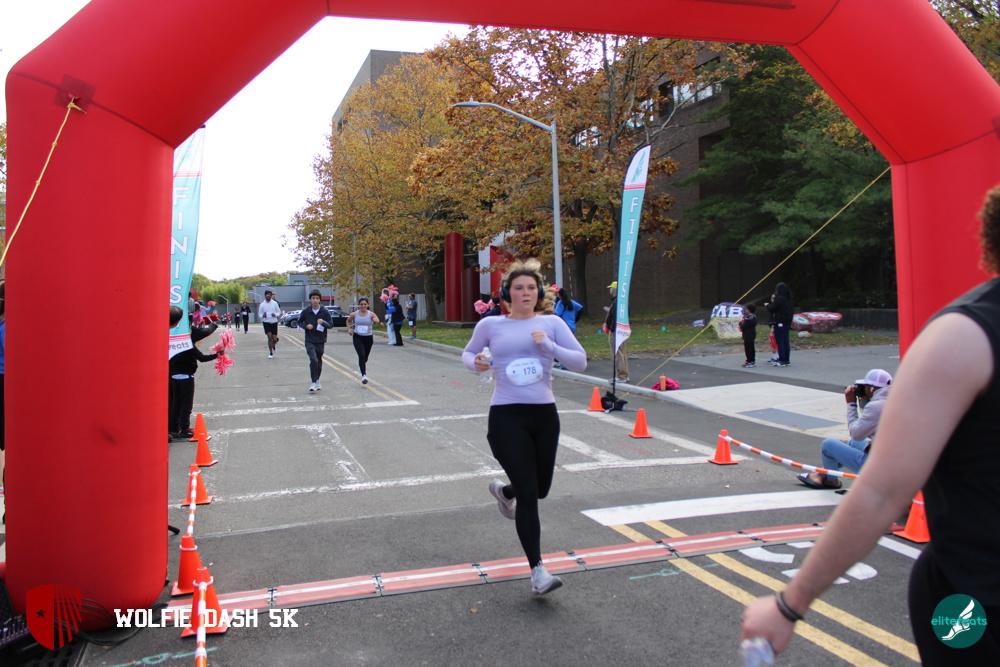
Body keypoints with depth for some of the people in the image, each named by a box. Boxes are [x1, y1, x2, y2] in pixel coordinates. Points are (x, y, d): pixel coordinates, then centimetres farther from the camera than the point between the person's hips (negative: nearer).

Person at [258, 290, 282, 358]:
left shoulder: (275, 303, 3)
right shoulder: (262, 305, 3)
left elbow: (279, 312, 9)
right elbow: (259, 315, 8)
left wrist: (275, 314, -14)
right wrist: (263, 315, -15)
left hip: (274, 322, 1)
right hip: (266, 322, -1)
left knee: (274, 338, -2)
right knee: (269, 336, -14)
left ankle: (273, 345, 36)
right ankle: (271, 353, -3)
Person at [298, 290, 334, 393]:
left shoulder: (325, 312, -2)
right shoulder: (305, 311, -2)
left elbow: (331, 324, 0)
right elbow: (299, 322, 10)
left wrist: (323, 322, -20)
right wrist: (306, 326, -10)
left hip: (321, 341, 2)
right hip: (310, 341, -2)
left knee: (319, 361, 11)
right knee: (313, 360, -18)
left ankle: (317, 380, 31)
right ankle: (314, 382, -12)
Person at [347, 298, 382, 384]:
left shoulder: (371, 314, -7)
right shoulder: (354, 314, -1)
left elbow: (377, 320, -22)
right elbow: (348, 321, 18)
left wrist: (377, 321, -46)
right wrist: (349, 329, 3)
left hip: (368, 338, 1)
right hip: (357, 337, -1)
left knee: (365, 357, 15)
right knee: (361, 355, -19)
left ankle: (361, 365, 50)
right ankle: (364, 375, -24)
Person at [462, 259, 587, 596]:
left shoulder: (551, 323, 4)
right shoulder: (490, 325, 2)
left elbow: (580, 362, -2)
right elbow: (468, 353, 18)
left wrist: (548, 346, -17)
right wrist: (476, 363, -5)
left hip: (545, 415, 3)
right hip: (506, 416, -3)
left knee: (540, 488, 17)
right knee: (528, 494, -8)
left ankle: (503, 491, 52)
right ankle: (537, 569, 1)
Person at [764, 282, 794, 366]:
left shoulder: (779, 299, -15)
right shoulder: (788, 299, 11)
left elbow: (771, 309, -12)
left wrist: (767, 305, 8)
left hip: (780, 323, -8)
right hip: (787, 323, 8)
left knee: (780, 342, -4)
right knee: (786, 341, 12)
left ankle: (782, 361, -5)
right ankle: (787, 360, 15)